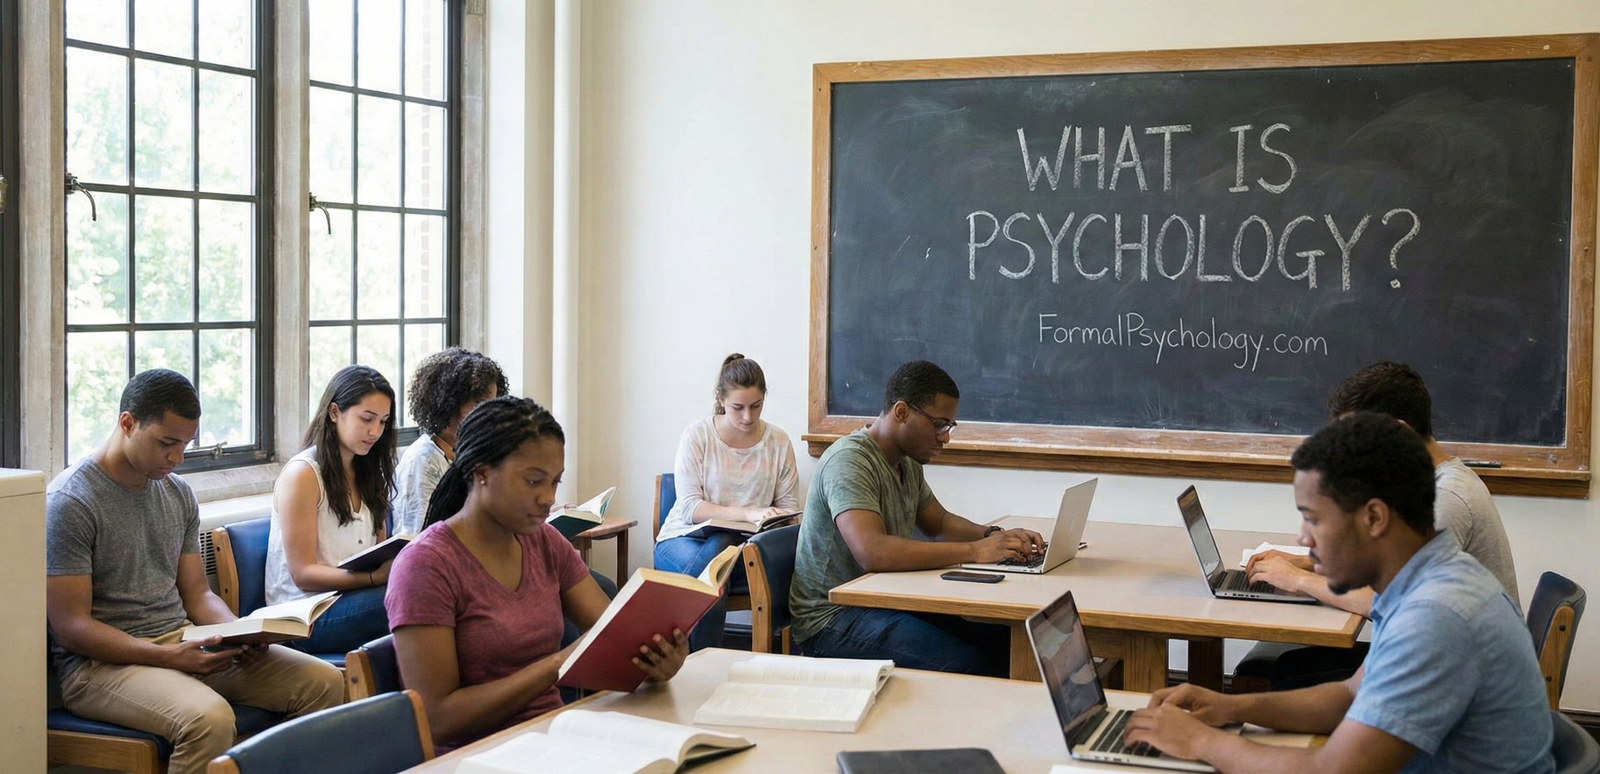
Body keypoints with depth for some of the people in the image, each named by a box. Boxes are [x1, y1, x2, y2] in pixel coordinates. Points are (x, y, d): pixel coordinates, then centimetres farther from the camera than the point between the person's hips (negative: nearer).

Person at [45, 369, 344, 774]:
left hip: (182, 641, 7)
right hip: (102, 662, -7)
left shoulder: (178, 493, 12)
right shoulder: (68, 503, -10)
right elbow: (70, 627, -14)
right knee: (209, 717, -37)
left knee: (324, 681, -11)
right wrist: (170, 657, -24)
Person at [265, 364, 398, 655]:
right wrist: (376, 576, -25)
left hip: (352, 600, 7)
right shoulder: (302, 473, -5)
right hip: (308, 617, -7)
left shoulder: (367, 472, 19)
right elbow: (303, 574, -10)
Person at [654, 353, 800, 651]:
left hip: (742, 543, 2)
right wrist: (748, 512, -26)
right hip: (685, 538, -2)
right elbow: (690, 508, -12)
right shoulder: (697, 436, -4)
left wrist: (772, 521, -20)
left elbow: (789, 507, 7)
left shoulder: (778, 442, 4)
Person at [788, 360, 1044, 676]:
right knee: (965, 663, -29)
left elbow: (939, 523, 23)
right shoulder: (849, 461, -19)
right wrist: (974, 551, -29)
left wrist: (996, 536, 1)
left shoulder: (907, 463, 12)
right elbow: (873, 552, -32)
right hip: (832, 619, -9)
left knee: (1001, 641, -11)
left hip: (887, 600, 9)